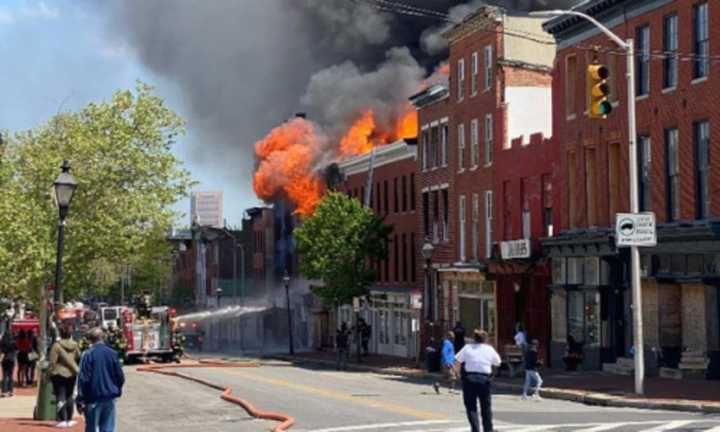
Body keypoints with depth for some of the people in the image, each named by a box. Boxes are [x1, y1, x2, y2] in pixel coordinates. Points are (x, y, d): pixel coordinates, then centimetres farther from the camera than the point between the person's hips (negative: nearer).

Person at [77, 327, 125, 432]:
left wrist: (81, 400, -6)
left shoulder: (88, 355, -10)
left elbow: (83, 379, -11)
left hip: (94, 397, -3)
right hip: (110, 397, 3)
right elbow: (120, 376, 3)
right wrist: (117, 391, 19)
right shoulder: (112, 354, 0)